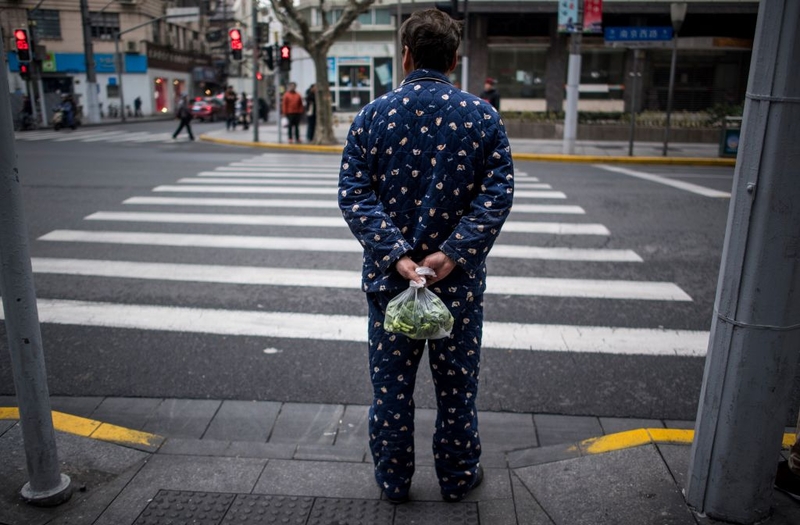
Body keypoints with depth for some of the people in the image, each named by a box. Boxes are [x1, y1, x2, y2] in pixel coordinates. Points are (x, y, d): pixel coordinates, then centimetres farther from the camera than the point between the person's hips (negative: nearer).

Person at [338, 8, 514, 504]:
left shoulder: (371, 116, -3)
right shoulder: (483, 116, -4)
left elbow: (354, 194, -11)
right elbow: (497, 195, -12)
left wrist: (395, 255, -17)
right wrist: (454, 254, -17)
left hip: (388, 277, 1)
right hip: (460, 278, 0)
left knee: (391, 382, 15)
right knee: (457, 382, 16)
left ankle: (393, 481, 32)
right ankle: (458, 478, 34)